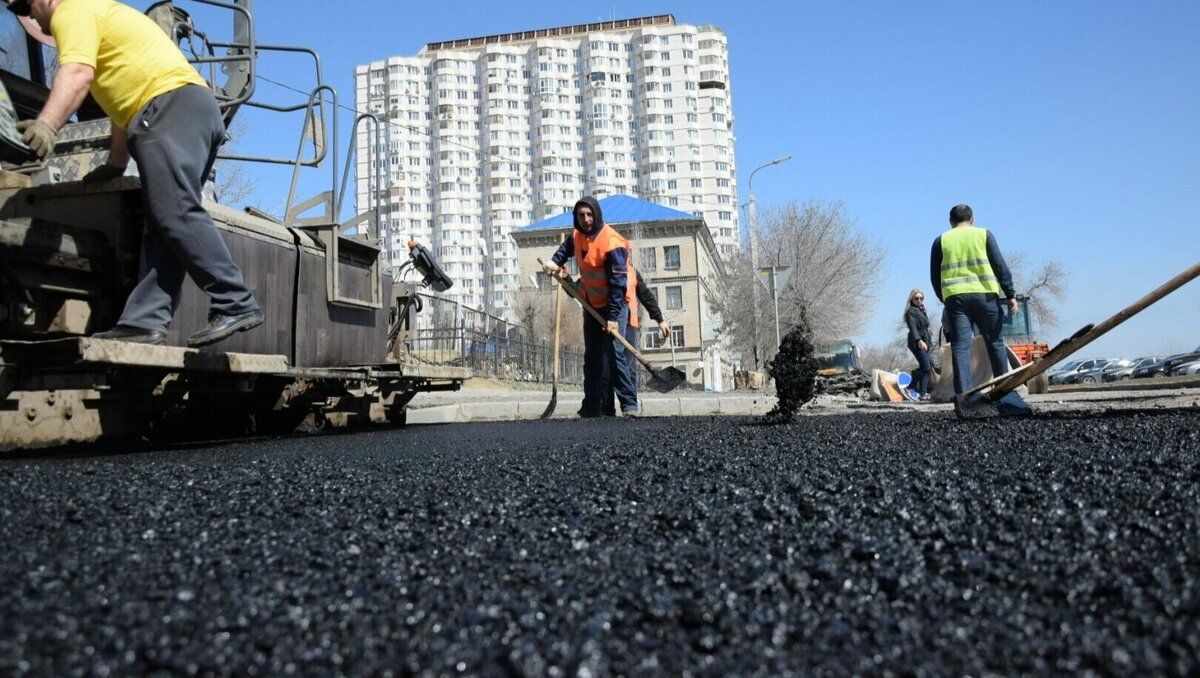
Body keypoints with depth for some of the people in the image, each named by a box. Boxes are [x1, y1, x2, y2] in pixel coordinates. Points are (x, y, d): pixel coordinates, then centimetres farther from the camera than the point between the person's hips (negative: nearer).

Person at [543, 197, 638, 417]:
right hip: (593, 304, 8)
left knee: (614, 353, -20)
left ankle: (629, 405, -16)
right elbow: (567, 246, 28)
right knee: (592, 356, 10)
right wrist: (556, 261, 9)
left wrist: (613, 317, -28)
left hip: (616, 303, -8)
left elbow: (618, 284, -25)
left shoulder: (612, 243, -23)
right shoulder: (579, 236, 1)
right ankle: (592, 407, 17)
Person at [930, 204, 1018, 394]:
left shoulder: (941, 241, 12)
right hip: (985, 295, 0)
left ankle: (964, 392, -11)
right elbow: (1000, 266, 2)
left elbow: (934, 276, 12)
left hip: (955, 298, 1)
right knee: (995, 343, 10)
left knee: (960, 347, -3)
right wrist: (1010, 295, 3)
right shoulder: (984, 234, 10)